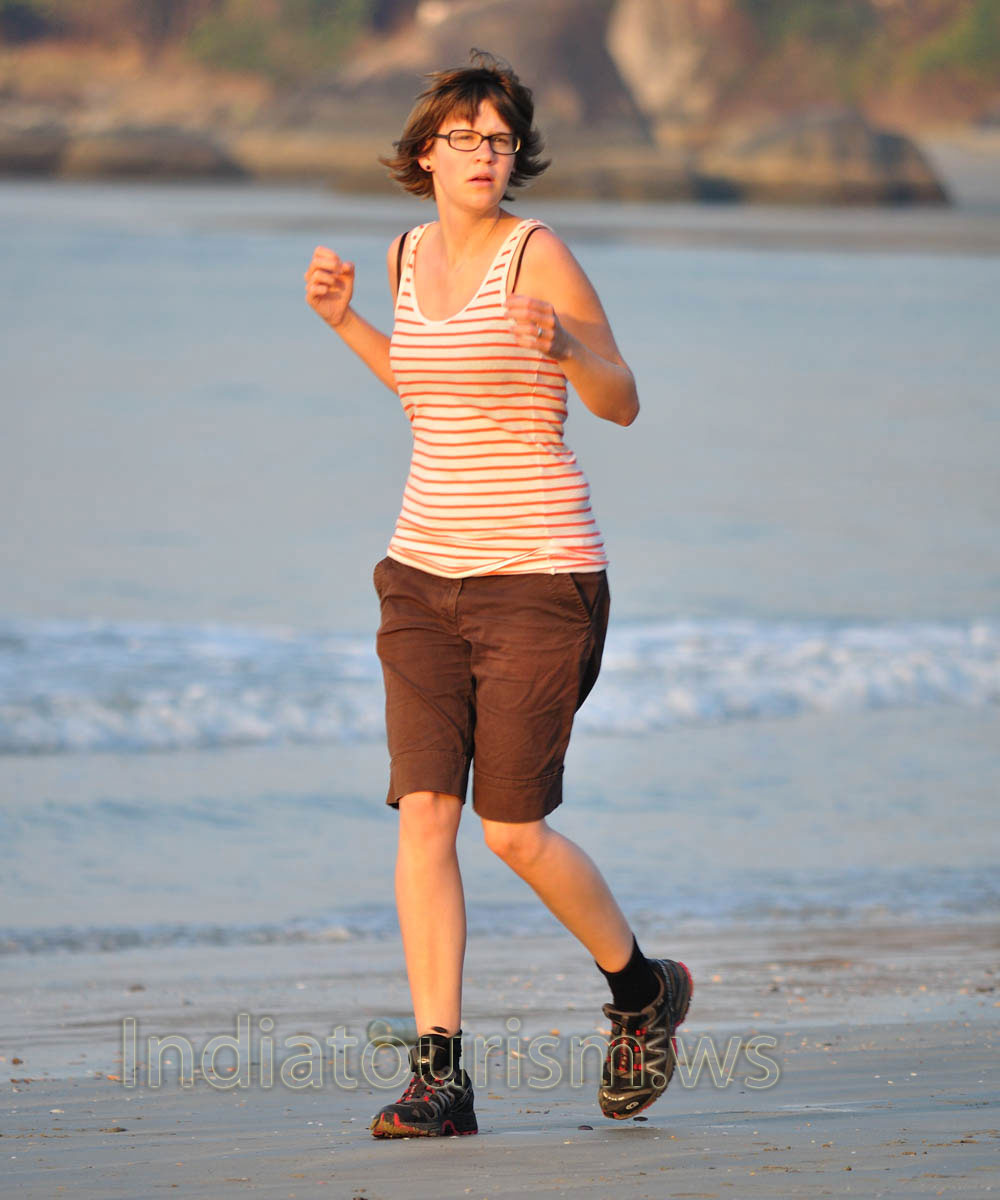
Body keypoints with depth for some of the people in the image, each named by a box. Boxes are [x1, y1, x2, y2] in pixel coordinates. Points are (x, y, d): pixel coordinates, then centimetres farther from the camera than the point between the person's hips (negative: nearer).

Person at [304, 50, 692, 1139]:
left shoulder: (538, 255, -9)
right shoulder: (411, 256, 10)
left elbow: (622, 403, -6)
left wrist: (565, 347, -25)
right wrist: (344, 323, 15)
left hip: (536, 575, -6)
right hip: (425, 569, 6)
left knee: (512, 829, -3)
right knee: (424, 814, -6)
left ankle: (644, 993, 24)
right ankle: (439, 1077, -6)